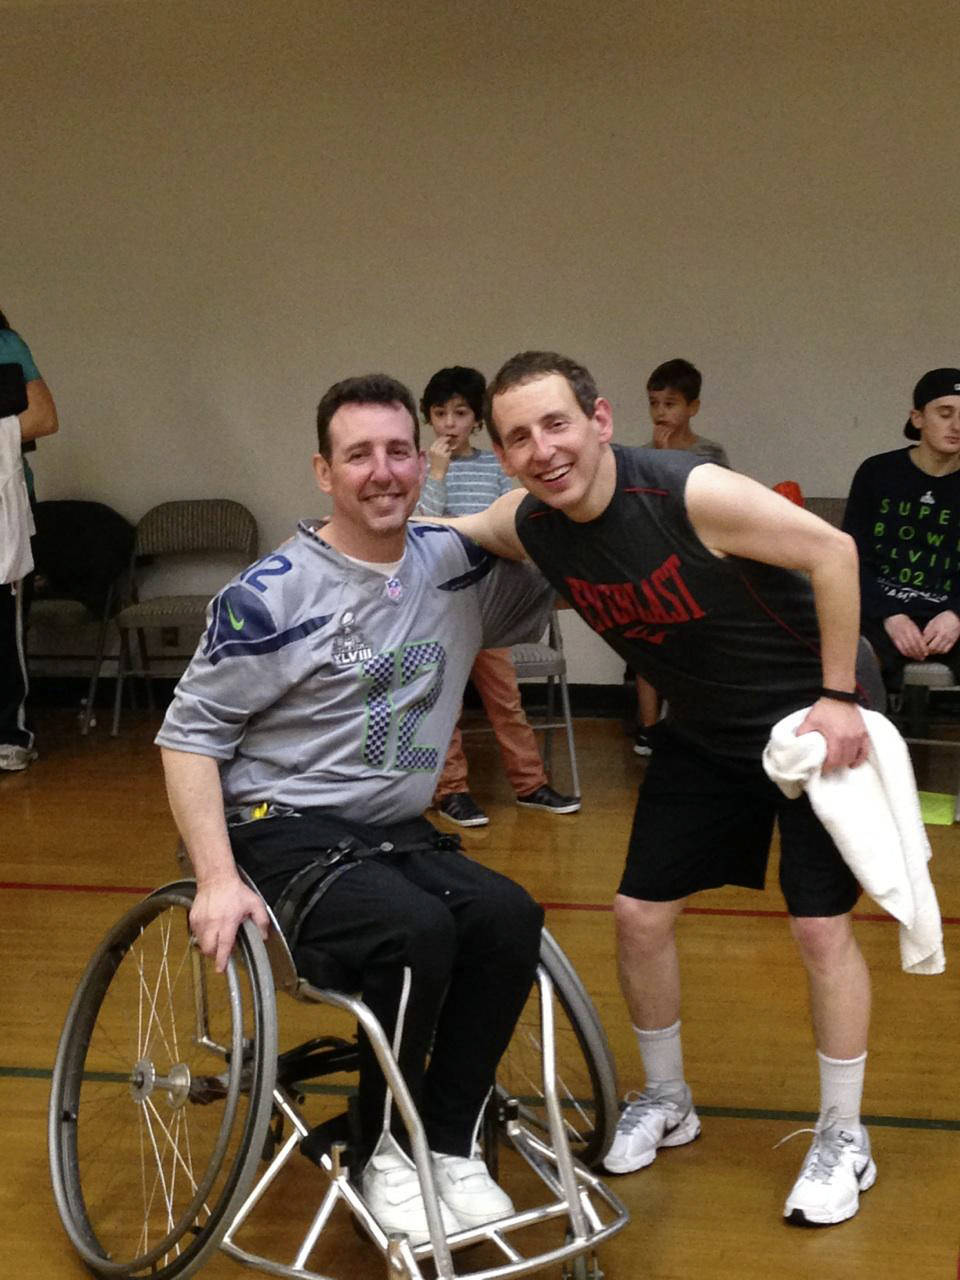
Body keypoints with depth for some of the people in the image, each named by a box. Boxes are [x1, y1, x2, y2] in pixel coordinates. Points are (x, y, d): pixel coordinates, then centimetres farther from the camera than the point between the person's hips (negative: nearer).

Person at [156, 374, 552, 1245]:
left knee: (509, 917, -23)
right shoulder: (273, 594, -9)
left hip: (400, 834, 5)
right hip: (286, 835, -5)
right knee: (417, 931, -31)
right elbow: (189, 734, -7)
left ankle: (452, 1145, -7)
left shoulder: (461, 566, 4)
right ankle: (385, 1151, -8)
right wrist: (217, 879, -17)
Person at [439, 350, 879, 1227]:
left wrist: (838, 698, -23)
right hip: (703, 734, 6)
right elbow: (455, 534, 10)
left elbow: (833, 552, -25)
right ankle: (666, 1101, 29)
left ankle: (844, 1138, 16)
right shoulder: (530, 524, -12)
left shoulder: (692, 494, -31)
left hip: (807, 719, -5)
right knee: (640, 914, 5)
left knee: (820, 925, -5)